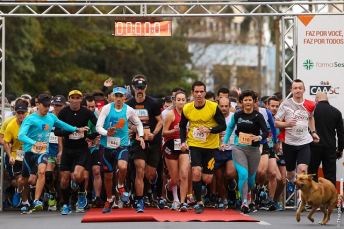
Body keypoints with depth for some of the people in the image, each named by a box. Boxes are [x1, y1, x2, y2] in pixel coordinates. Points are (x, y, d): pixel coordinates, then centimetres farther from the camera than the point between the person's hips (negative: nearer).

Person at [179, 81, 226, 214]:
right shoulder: (187, 109, -4)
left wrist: (209, 130, -24)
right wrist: (183, 141, -1)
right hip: (194, 145, 1)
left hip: (211, 146, -1)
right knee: (196, 173, -18)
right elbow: (182, 125, 12)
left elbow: (223, 126, -7)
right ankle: (199, 203, -4)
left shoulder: (213, 107, -12)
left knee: (207, 179, 1)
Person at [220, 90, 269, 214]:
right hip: (239, 148, 0)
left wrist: (259, 137, -28)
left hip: (253, 150, 0)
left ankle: (247, 192, 44)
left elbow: (266, 132, -7)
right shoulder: (237, 115, 6)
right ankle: (244, 202, -20)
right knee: (243, 174, -20)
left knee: (250, 177, 10)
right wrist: (224, 142, 19)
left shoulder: (258, 116, -2)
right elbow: (230, 127, 24)